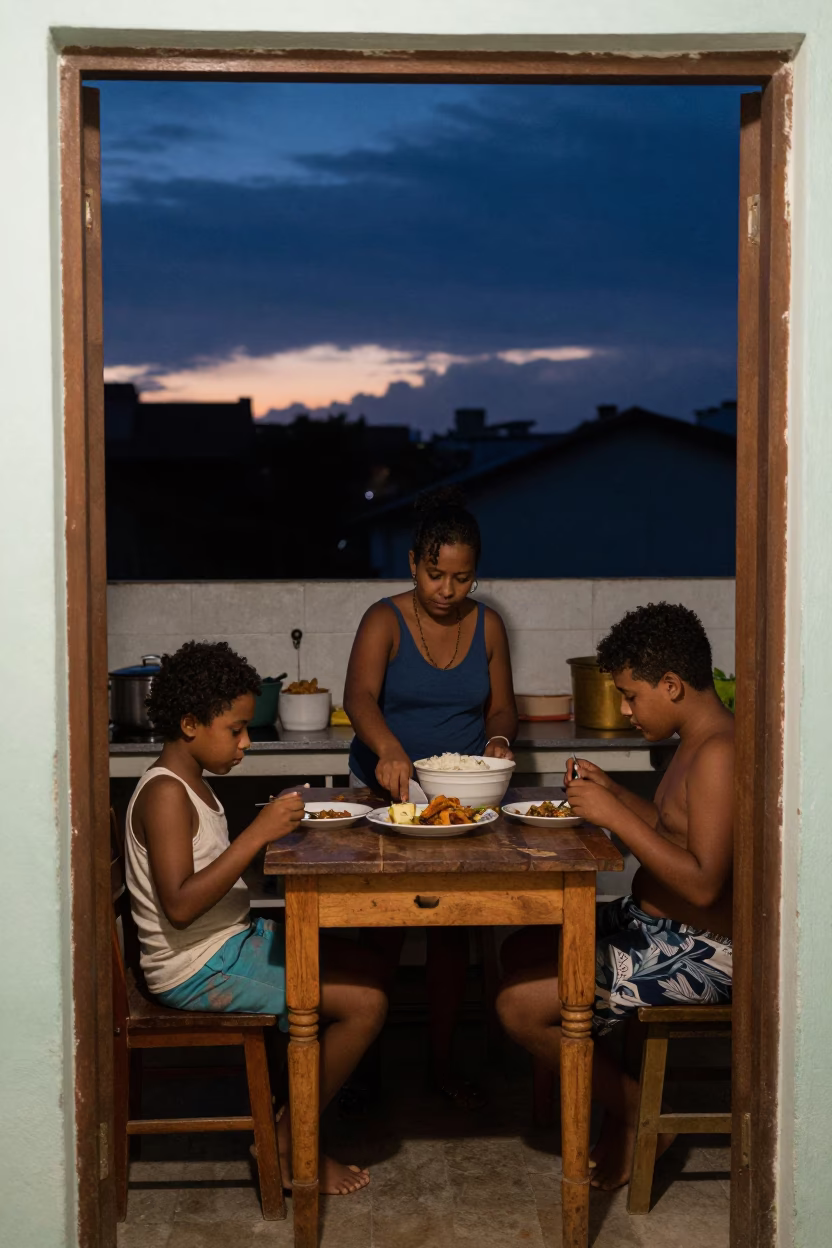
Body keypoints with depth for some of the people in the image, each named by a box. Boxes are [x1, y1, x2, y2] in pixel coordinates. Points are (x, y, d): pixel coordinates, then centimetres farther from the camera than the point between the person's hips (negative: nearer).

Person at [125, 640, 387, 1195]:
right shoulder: (166, 794, -20)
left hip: (232, 938, 10)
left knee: (362, 966, 16)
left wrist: (275, 834, 3)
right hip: (198, 968, -10)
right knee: (366, 1003, -14)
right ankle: (289, 1144, 1)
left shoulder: (190, 783, 11)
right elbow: (180, 905, -30)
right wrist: (258, 833, -29)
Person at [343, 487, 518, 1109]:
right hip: (385, 793, -3)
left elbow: (501, 707, 8)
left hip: (462, 797, 3)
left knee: (452, 927, 5)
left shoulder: (487, 625, 3)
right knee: (383, 928, -4)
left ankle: (443, 1058, 19)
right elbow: (360, 696, -26)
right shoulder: (385, 620, -9)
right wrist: (387, 749, -45)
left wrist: (499, 739, -16)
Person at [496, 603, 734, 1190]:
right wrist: (612, 791, 7)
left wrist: (615, 816, -26)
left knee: (522, 1004, -16)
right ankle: (619, 1096, 21)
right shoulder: (698, 741, 8)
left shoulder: (719, 753, -24)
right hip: (653, 922, 11)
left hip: (697, 953, -11)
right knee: (520, 951, 20)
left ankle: (638, 1115, 4)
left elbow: (703, 882, -30)